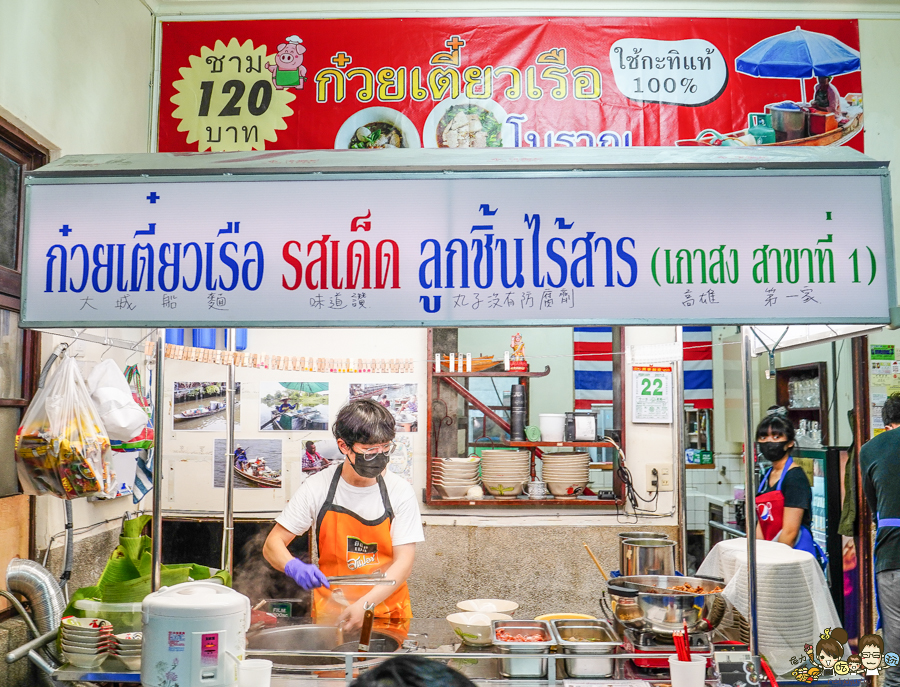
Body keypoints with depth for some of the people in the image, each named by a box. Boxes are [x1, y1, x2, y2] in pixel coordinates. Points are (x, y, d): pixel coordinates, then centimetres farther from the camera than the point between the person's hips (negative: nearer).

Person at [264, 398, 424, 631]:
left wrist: (365, 604, -19)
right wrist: (293, 567, -20)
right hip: (329, 615, 0)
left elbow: (404, 561, -4)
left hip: (388, 612, 1)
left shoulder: (400, 491, -1)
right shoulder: (317, 487, -1)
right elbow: (273, 544, 3)